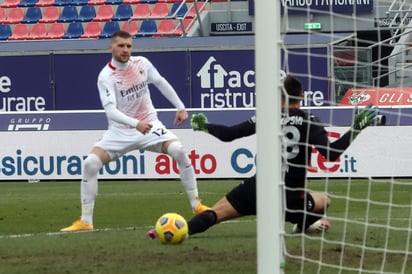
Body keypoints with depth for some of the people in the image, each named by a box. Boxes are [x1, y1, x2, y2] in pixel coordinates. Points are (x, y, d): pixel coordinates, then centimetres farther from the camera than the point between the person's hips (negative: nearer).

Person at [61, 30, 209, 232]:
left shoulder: (142, 63, -5)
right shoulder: (106, 76, -17)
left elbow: (161, 83, 14)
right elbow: (110, 110, -29)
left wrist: (180, 107, 15)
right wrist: (136, 123, -43)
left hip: (149, 124, 2)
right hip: (120, 131, -2)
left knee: (179, 151, -21)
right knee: (90, 163, -19)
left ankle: (196, 206, -6)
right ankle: (85, 221, -8)